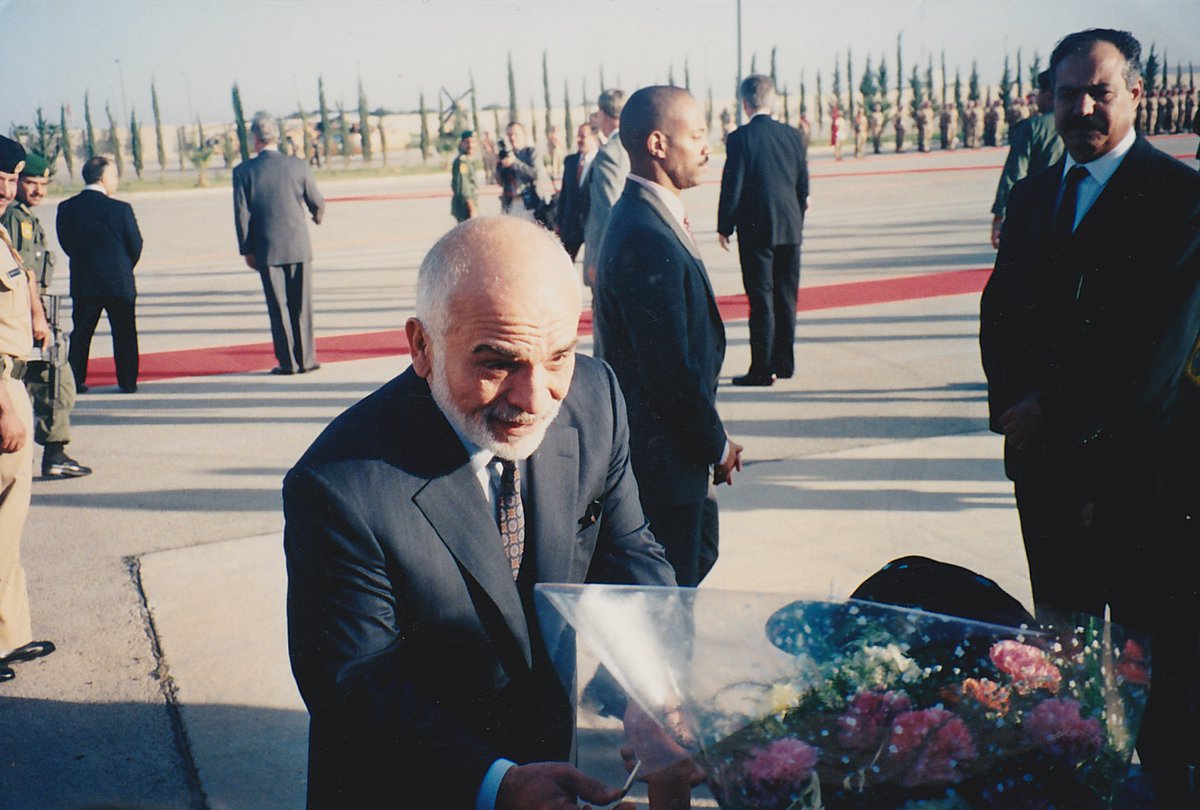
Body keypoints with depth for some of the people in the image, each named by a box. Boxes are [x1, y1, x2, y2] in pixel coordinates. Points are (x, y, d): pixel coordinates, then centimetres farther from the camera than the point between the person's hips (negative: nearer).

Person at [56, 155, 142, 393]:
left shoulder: (66, 208, -3)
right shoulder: (121, 209, -14)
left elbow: (66, 243, 4)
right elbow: (136, 246, -6)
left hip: (83, 283, 3)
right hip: (119, 283, -3)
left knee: (80, 333, 13)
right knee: (124, 334, 9)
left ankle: (75, 380, 13)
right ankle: (127, 381, 12)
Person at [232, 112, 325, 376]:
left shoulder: (243, 171, -6)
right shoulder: (297, 166, -3)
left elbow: (241, 215, -6)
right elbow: (317, 203, 3)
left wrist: (247, 250, 4)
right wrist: (317, 216, 26)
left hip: (267, 249, -1)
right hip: (298, 245, 1)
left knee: (278, 307, 6)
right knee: (302, 305, 8)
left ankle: (288, 361, 9)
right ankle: (306, 359, 11)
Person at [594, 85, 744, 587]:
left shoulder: (651, 218, 8)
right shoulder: (647, 240, -25)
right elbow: (670, 367, -25)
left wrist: (711, 438, 13)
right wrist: (717, 445, -11)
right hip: (662, 452, -10)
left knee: (698, 559, 24)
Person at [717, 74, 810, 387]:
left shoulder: (740, 138, -11)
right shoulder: (792, 135, 4)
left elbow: (732, 186, -10)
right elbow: (803, 185, 9)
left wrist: (724, 227, 0)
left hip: (756, 229, -5)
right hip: (790, 229, 5)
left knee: (761, 299, -1)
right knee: (786, 298, 12)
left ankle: (762, 369, 2)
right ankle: (784, 362, 20)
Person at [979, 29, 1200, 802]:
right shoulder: (1033, 194, 12)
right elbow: (1000, 310, 10)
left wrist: (1060, 412, -13)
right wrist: (1013, 402, -6)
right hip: (1044, 449, 5)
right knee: (1060, 627, 15)